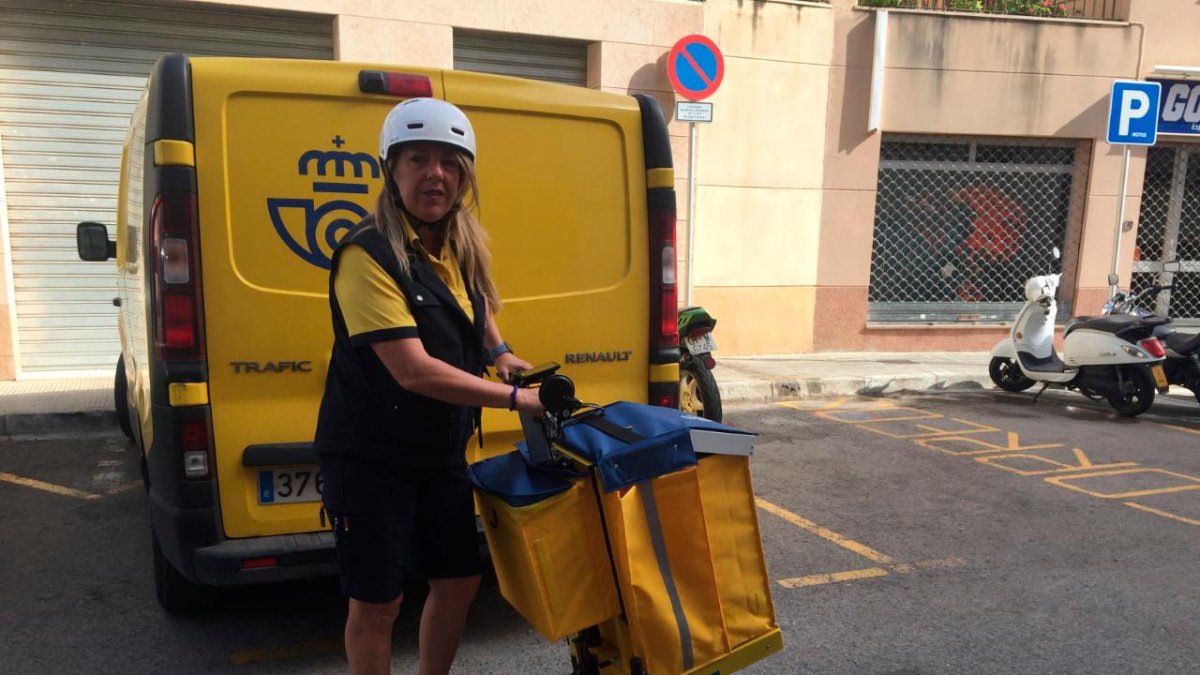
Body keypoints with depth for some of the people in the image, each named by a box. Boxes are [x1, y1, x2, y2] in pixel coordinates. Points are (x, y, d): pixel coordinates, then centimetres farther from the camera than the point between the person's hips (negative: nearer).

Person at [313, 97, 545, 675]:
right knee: (377, 602, 5)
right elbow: (414, 371, -27)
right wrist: (515, 399, -22)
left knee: (458, 582, 17)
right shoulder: (367, 255, -22)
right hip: (370, 456, -7)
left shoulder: (464, 248, 2)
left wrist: (499, 353, 4)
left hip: (442, 451, 7)